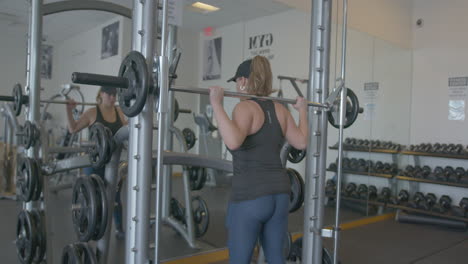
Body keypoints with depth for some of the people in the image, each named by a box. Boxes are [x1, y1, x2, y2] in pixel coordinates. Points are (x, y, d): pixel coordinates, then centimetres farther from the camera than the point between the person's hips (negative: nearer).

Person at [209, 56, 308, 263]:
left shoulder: (245, 108, -13)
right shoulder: (280, 109, 8)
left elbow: (233, 142, -30)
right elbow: (301, 142, 15)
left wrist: (217, 104, -27)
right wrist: (302, 110, 27)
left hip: (250, 196, -7)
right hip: (279, 193, 7)